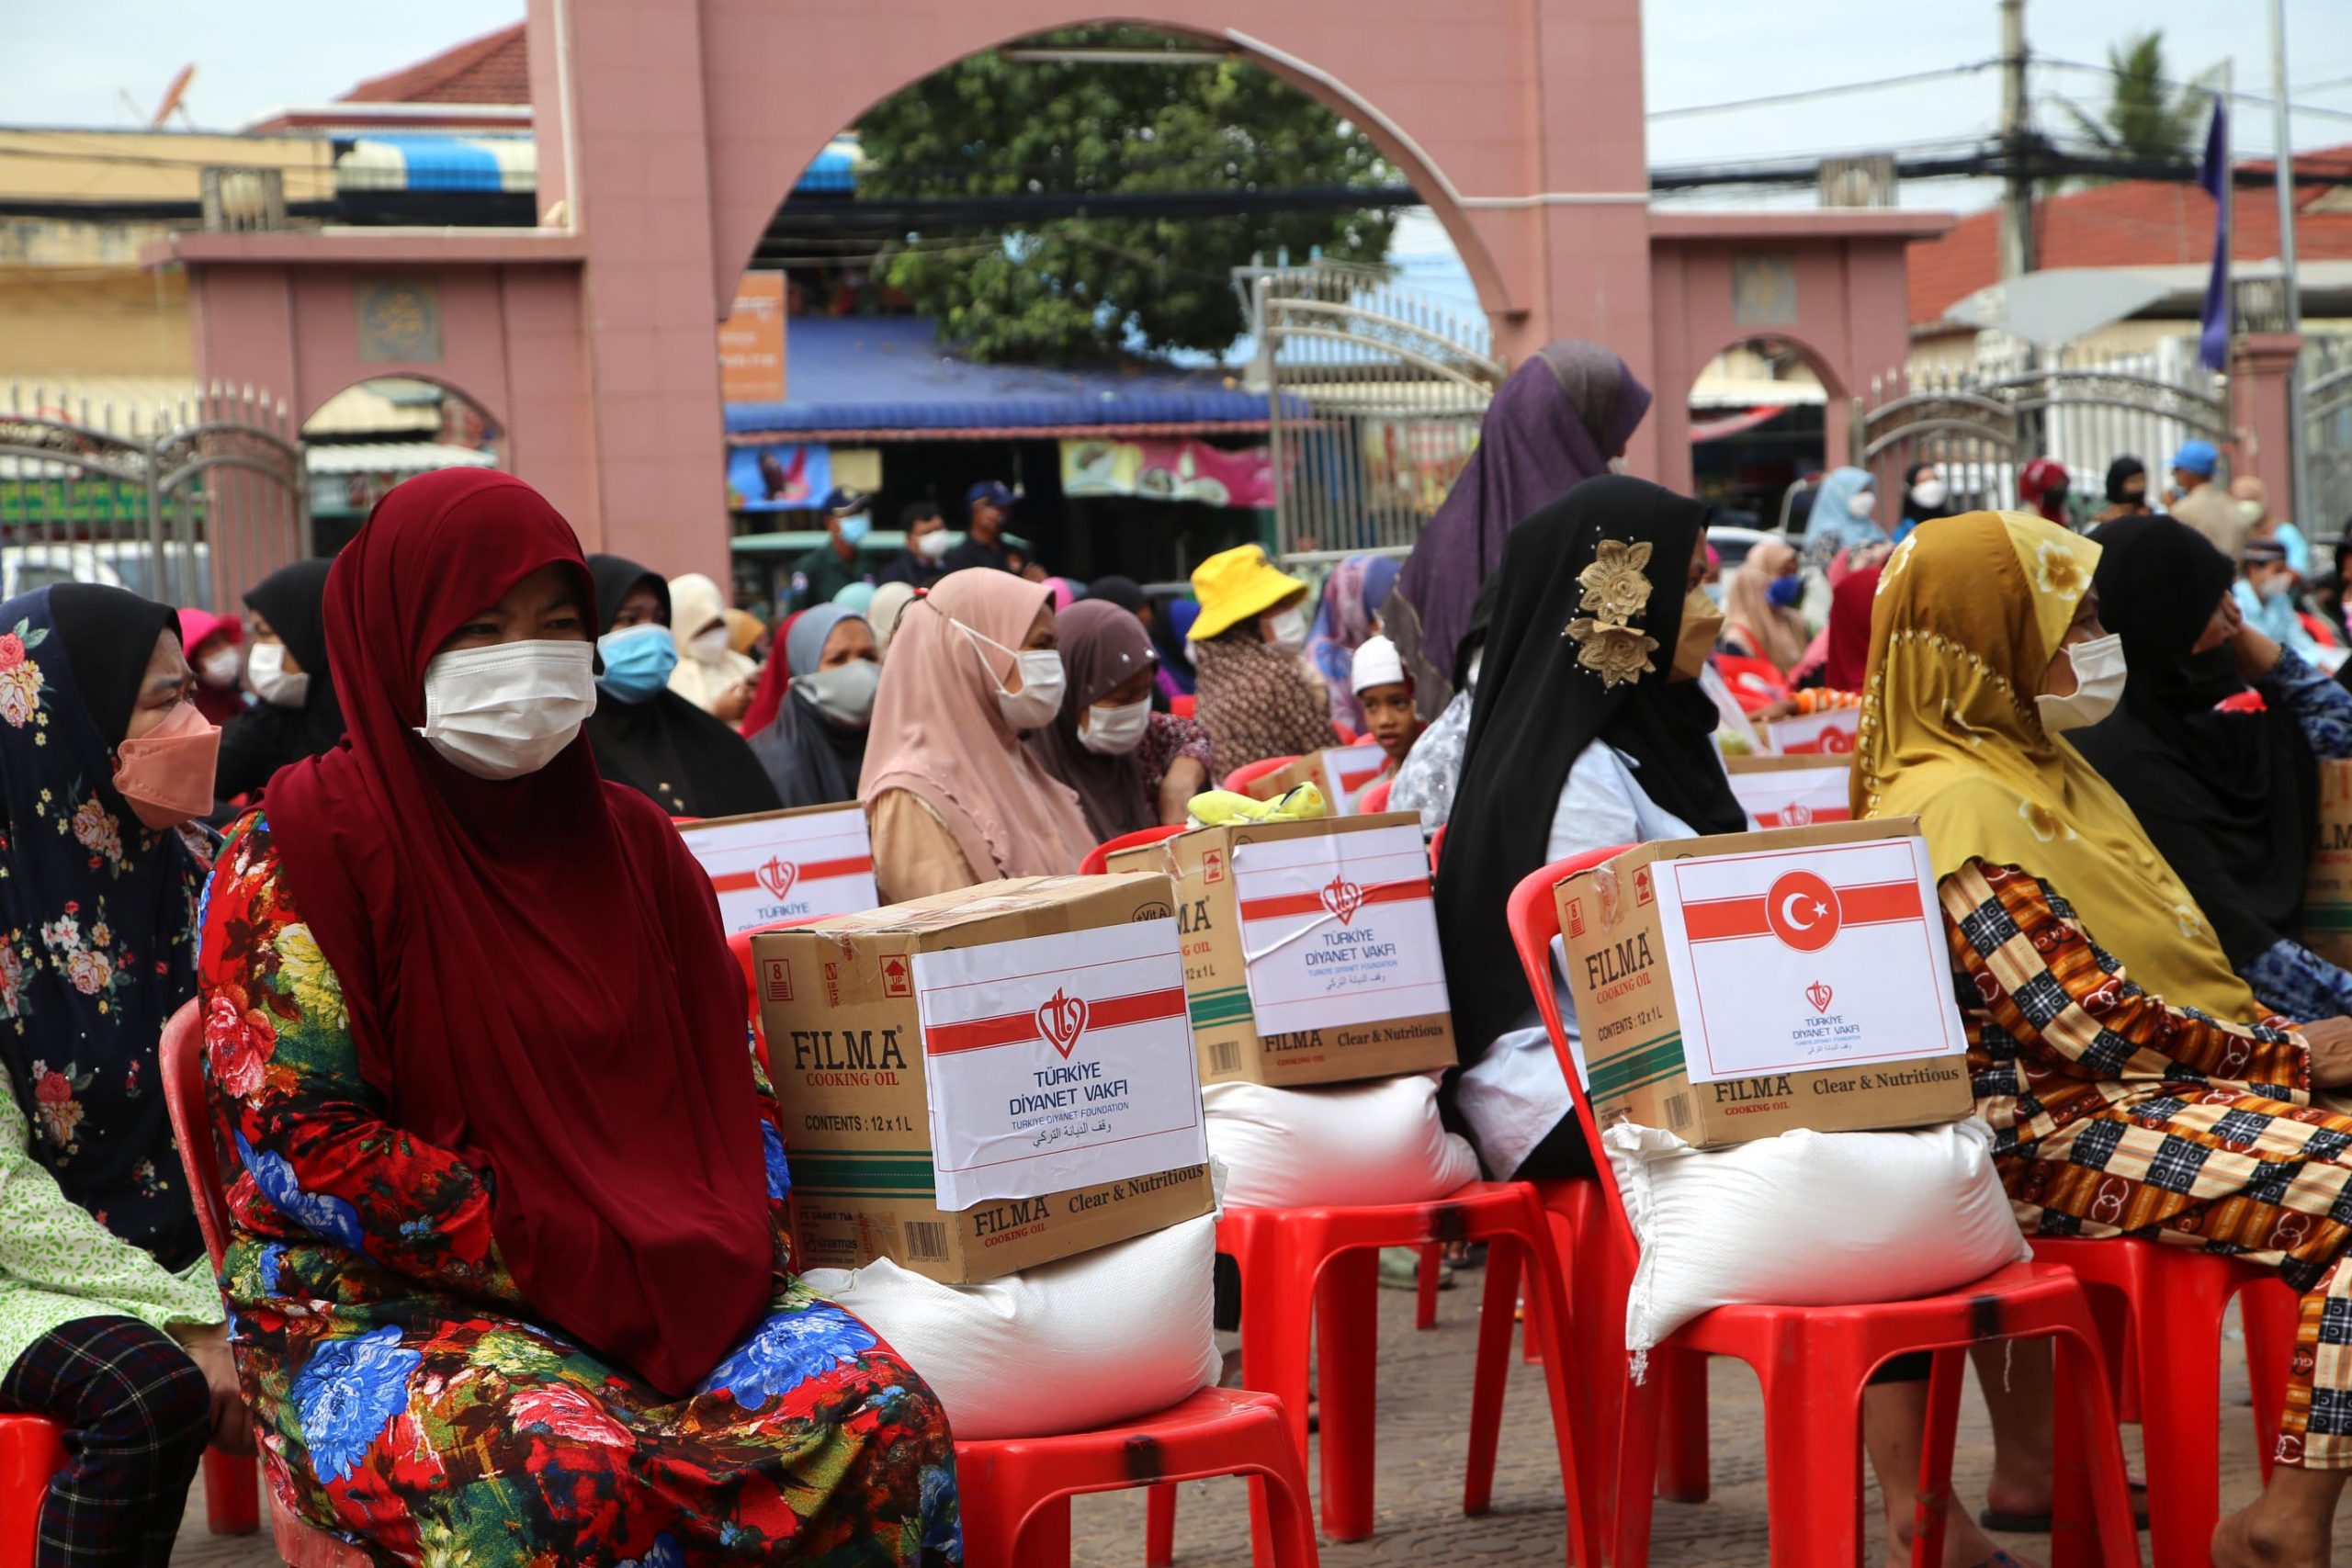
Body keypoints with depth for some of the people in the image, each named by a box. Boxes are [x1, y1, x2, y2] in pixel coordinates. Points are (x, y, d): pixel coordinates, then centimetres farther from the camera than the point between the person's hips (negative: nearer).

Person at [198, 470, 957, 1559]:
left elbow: (727, 1081, 17)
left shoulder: (627, 838, 12)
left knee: (882, 1414, -21)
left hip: (673, 1291, 5)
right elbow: (295, 1140, -12)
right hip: (378, 1304, -5)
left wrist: (738, 1240, -3)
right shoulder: (304, 848, -6)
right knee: (556, 1477, -37)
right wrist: (556, 1253, -16)